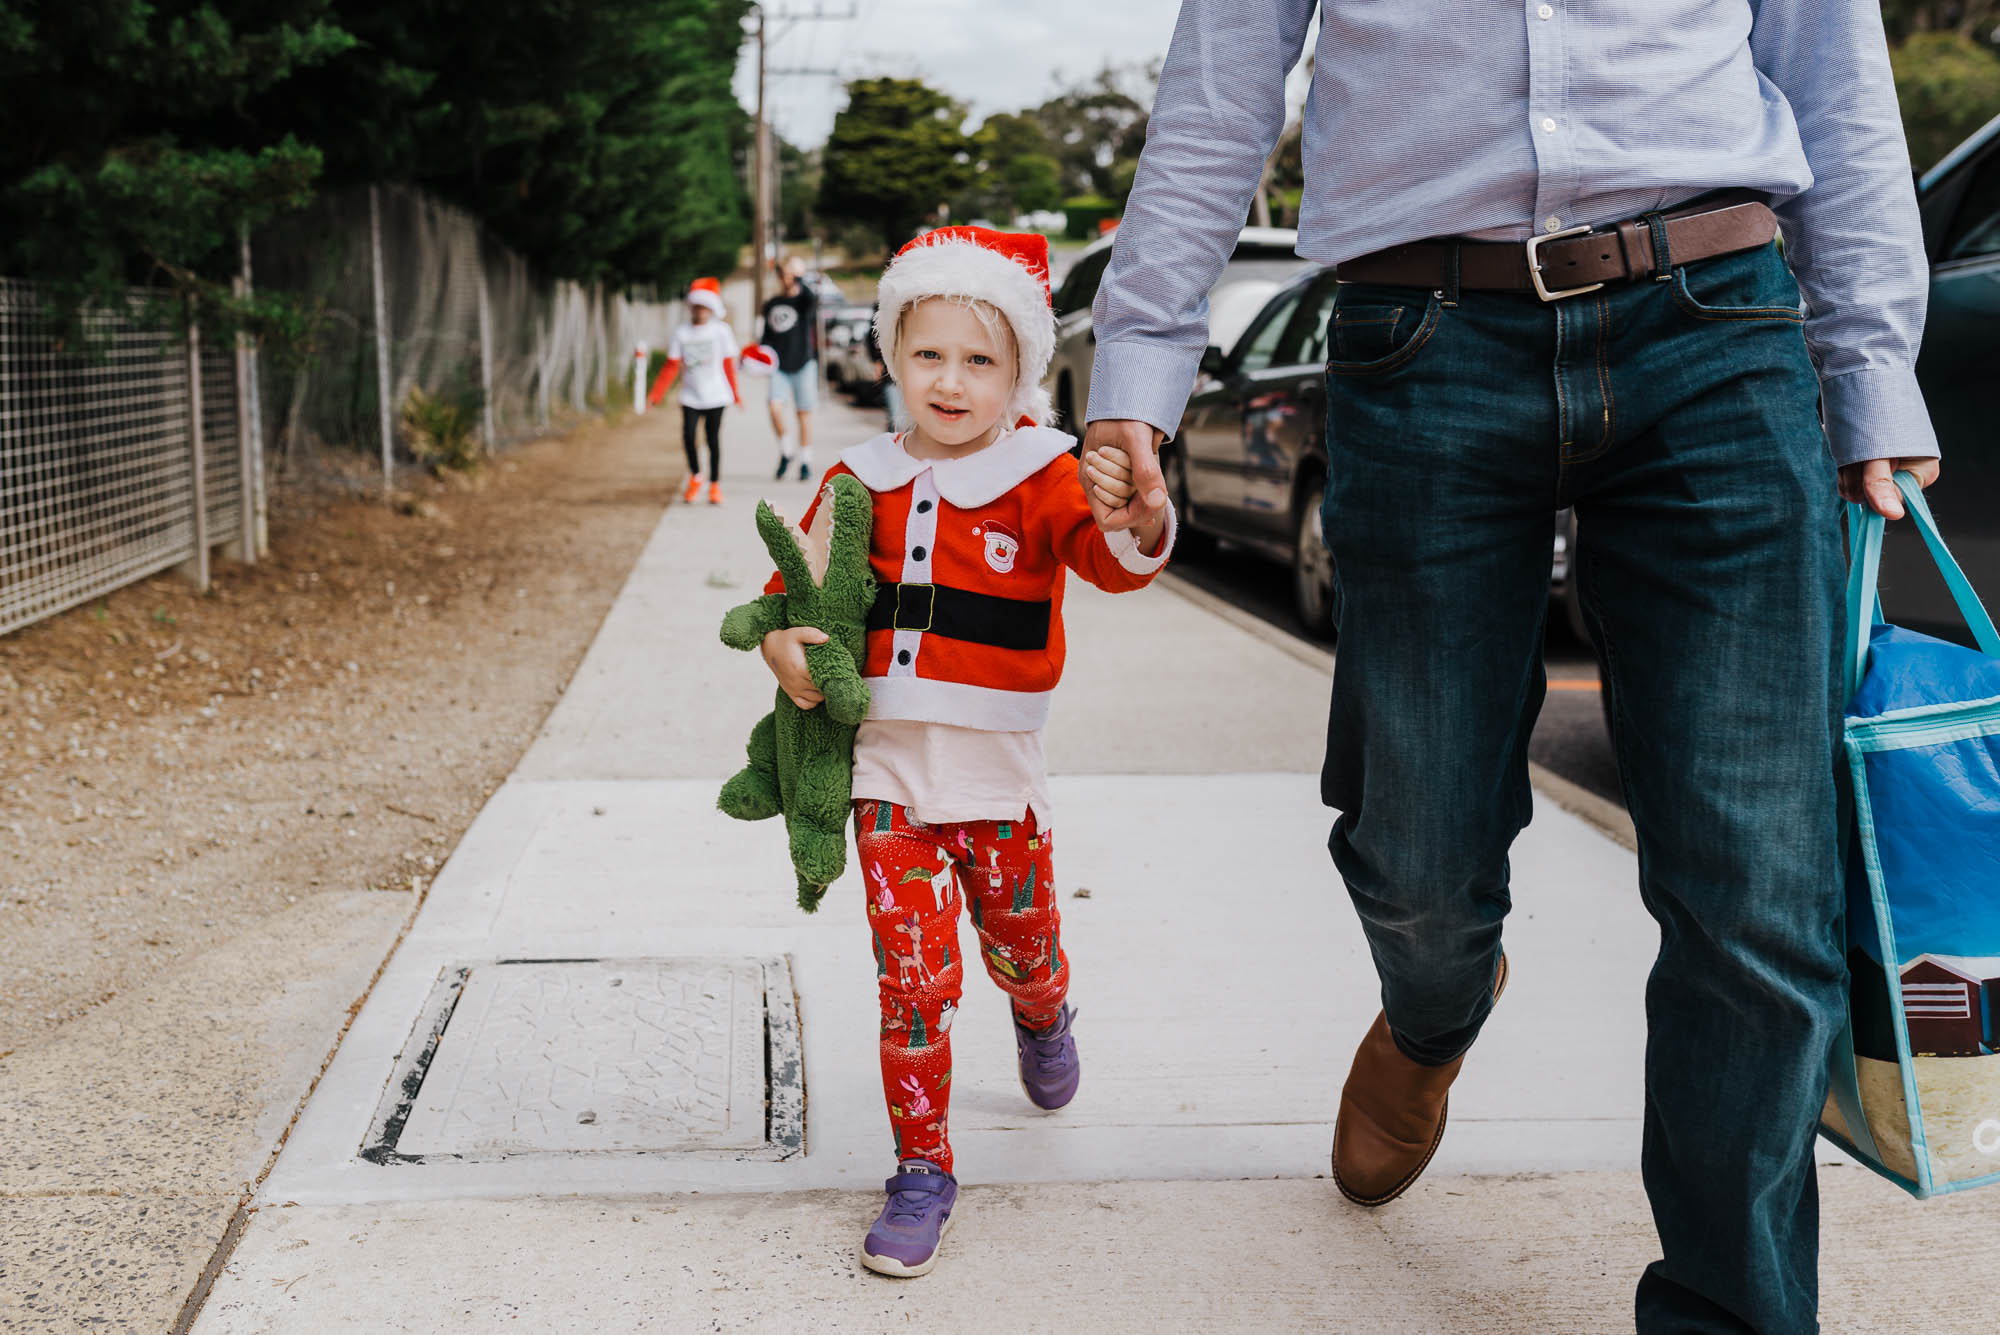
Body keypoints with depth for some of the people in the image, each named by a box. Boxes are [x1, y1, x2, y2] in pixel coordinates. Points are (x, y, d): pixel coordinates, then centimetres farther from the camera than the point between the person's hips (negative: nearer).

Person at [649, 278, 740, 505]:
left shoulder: (721, 331, -1)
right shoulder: (681, 333, 2)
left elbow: (729, 364, 6)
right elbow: (671, 367, 5)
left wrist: (735, 394, 12)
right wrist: (655, 394, 1)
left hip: (715, 395, -1)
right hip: (690, 396, 1)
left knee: (713, 439, 1)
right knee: (687, 436, -10)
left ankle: (715, 485, 15)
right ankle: (694, 478, 13)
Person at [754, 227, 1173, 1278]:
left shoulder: (1042, 477, -6)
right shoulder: (863, 481, 2)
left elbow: (1107, 559, -23)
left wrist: (1135, 525, -46)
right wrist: (781, 639, -8)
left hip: (999, 770, -1)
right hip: (888, 768, 1)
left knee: (1022, 945, 18)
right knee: (913, 980, -2)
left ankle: (1044, 1019, 55)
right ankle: (922, 1171, 11)